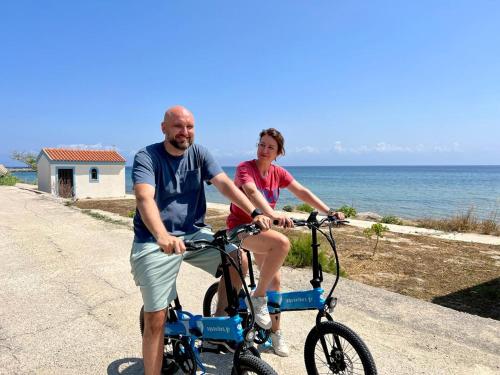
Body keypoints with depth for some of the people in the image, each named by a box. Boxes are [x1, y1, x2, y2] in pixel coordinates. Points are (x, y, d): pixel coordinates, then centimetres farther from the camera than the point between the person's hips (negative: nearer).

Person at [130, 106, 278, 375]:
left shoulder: (198, 153, 2)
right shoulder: (146, 157, -10)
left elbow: (224, 184, -10)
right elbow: (145, 198, -27)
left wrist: (255, 213, -24)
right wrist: (162, 236, -46)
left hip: (193, 233, 4)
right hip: (155, 241, -4)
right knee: (155, 320, -6)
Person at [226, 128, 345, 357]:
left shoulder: (278, 173, 1)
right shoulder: (245, 168, -16)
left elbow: (302, 192, -9)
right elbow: (252, 192, -36)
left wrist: (329, 212, -21)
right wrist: (272, 214, -54)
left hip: (261, 228, 6)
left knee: (275, 279, 3)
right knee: (282, 243, -32)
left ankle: (275, 332, 21)